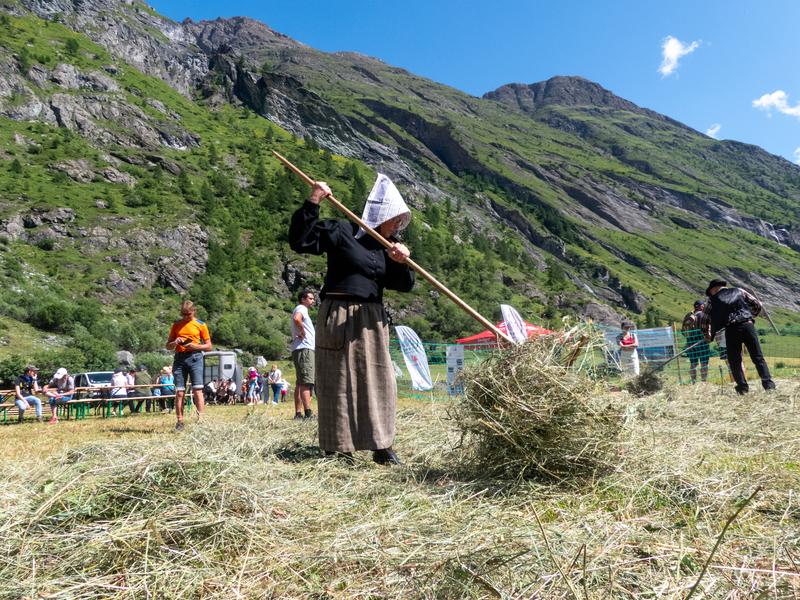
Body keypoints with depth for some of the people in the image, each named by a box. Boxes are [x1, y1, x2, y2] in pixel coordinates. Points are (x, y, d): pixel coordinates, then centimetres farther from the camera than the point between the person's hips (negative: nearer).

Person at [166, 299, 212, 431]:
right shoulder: (176, 325, 13)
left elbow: (208, 346, 6)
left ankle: (201, 420, -11)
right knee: (179, 392, 1)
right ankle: (179, 422, 6)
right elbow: (168, 346, 16)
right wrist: (175, 342, -7)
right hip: (179, 358, 3)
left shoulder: (201, 325, 6)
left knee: (197, 390, -10)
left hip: (195, 357, -3)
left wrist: (195, 346, -12)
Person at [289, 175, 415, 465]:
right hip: (337, 318, -5)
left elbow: (404, 285, 7)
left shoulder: (388, 246, 12)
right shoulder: (339, 231, -4)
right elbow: (300, 241, -9)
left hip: (371, 321, 5)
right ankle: (336, 448, 12)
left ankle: (381, 446, 14)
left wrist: (402, 263, -13)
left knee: (377, 381, 4)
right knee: (337, 381, 2)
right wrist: (313, 203, -15)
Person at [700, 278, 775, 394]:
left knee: (734, 362, 10)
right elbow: (757, 304, 18)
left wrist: (707, 335, 27)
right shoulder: (739, 291, 19)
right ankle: (768, 384, -4)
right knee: (758, 358, 5)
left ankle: (743, 387, 4)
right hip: (748, 325, 2)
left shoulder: (713, 299, 15)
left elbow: (704, 320, 15)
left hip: (731, 329, -2)